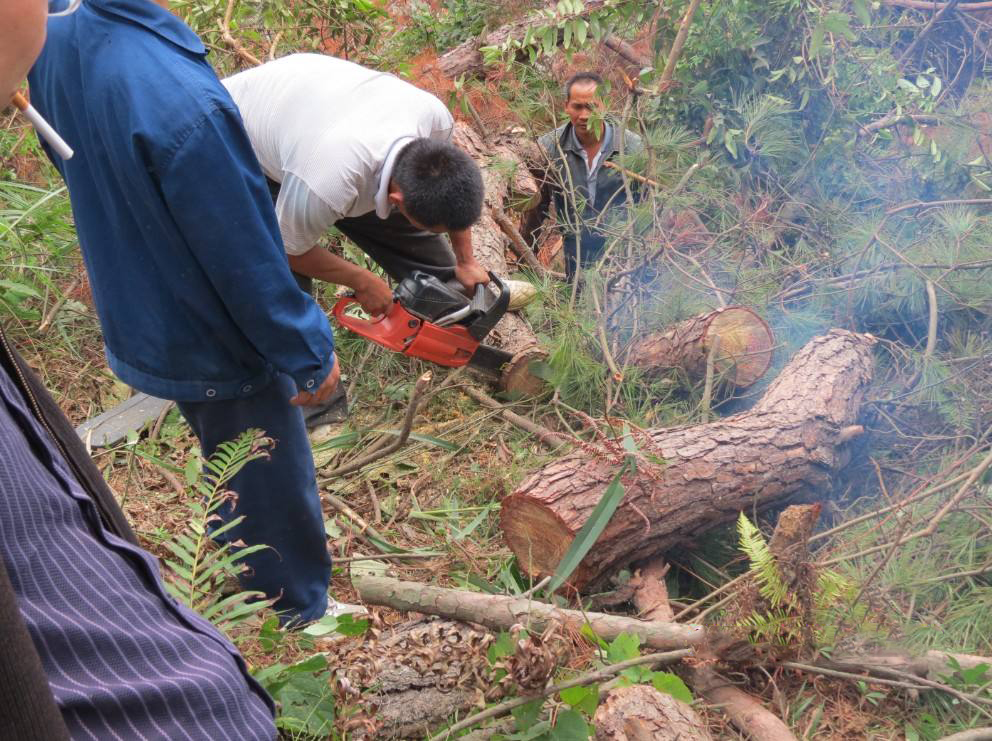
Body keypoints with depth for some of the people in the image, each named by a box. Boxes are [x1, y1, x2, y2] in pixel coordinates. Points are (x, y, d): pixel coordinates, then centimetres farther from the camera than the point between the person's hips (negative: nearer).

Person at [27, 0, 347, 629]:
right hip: (214, 344, -8)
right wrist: (309, 357, -12)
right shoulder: (184, 104, -39)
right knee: (273, 485, 18)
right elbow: (247, 263, -27)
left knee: (231, 464, 31)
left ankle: (254, 583, 55)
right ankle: (302, 613, 41)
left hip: (132, 316, 8)